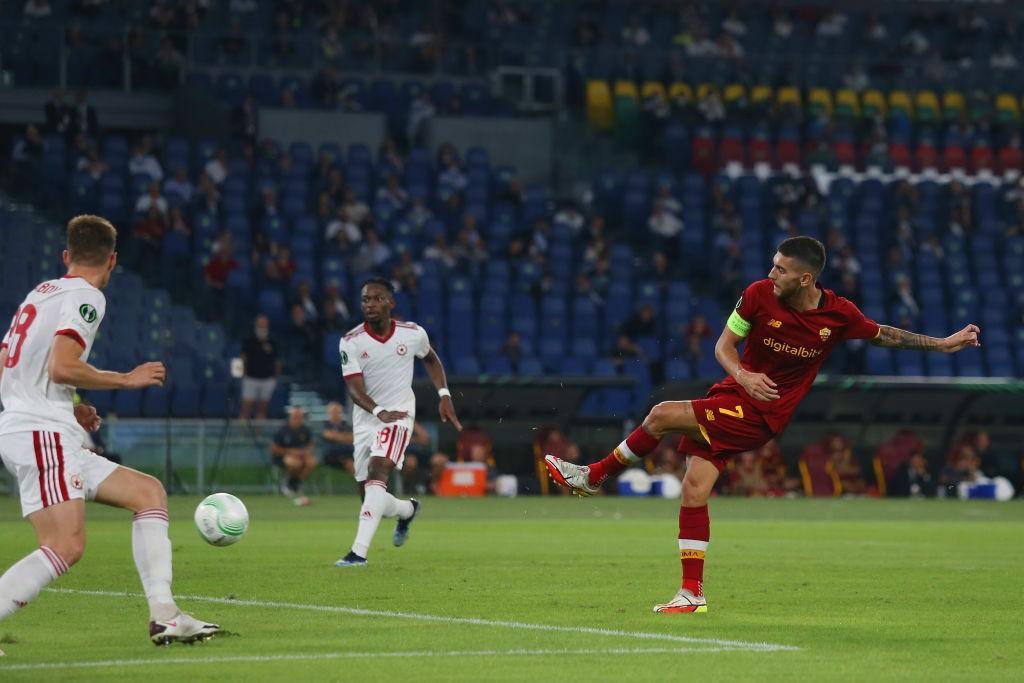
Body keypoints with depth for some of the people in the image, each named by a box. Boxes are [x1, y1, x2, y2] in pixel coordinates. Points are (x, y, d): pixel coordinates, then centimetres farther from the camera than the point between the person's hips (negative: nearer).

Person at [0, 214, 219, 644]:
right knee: (66, 547, -20)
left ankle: (164, 616, 1)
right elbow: (61, 367, -19)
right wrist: (126, 380, -7)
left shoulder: (39, 293, 20)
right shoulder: (86, 297, -6)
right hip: (42, 434, -10)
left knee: (148, 492, 10)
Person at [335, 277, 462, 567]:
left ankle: (359, 551, -33)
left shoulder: (412, 334, -5)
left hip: (399, 413, -3)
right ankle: (408, 510, 42)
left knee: (377, 472, -27)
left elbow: (431, 359, 18)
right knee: (371, 499, 6)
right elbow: (354, 387, -18)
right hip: (366, 418, 3)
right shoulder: (351, 342, -9)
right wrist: (378, 412, -37)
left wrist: (444, 394, 6)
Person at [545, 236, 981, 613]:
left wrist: (944, 344, 9)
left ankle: (594, 475, -3)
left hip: (759, 416, -3)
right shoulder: (759, 295, -6)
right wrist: (743, 374, -19)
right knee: (694, 493, -6)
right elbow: (724, 345, 2)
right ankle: (692, 593, 5)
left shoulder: (839, 314, -10)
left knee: (663, 415, -23)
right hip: (736, 394, 3)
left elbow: (884, 336, 8)